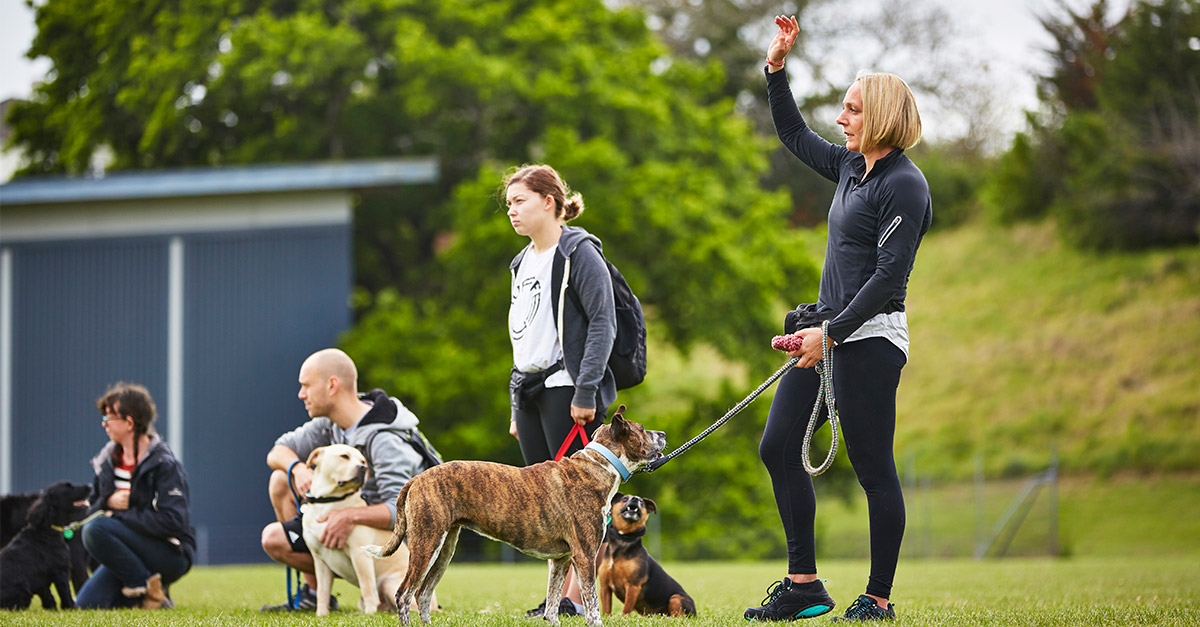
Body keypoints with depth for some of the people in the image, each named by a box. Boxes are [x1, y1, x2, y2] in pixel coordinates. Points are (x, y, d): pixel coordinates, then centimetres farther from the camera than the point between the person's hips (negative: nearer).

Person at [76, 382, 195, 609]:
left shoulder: (164, 465, -13)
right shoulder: (108, 460, 9)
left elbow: (172, 521, -23)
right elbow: (91, 511, 15)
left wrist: (120, 515, -19)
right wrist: (108, 502, -9)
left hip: (170, 555, -7)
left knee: (94, 530, -28)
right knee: (86, 605, -12)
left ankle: (147, 586, -14)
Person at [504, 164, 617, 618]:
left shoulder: (579, 253, -7)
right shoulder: (524, 262, 19)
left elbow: (603, 324, -13)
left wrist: (585, 392, -19)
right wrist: (517, 406, 19)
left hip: (567, 388, -8)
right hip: (530, 390, 8)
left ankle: (577, 598, -10)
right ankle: (560, 595, 7)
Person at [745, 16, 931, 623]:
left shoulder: (904, 186, -13)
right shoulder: (852, 168, 13)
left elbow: (888, 277, -18)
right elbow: (795, 135, 30)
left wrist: (831, 334, -19)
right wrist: (776, 67, 20)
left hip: (870, 337, -10)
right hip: (830, 332, 10)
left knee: (872, 466, -6)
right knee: (778, 448, 7)